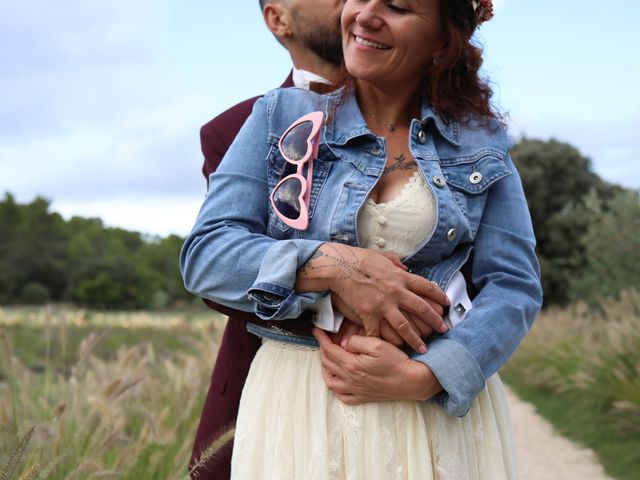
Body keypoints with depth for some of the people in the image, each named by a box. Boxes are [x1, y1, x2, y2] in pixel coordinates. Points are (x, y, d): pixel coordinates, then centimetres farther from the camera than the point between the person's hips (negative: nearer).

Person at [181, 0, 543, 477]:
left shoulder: (482, 143, 4)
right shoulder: (281, 117, 2)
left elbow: (515, 286, -3)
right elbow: (204, 254, -6)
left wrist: (421, 375, -19)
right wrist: (331, 266, -22)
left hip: (440, 400, 1)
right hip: (298, 402, 0)